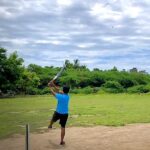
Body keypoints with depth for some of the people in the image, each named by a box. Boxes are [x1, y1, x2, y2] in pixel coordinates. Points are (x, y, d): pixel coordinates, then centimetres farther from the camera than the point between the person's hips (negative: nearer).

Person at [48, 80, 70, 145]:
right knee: (63, 127, 5)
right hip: (65, 114, 2)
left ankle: (50, 125, 63)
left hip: (58, 113, -2)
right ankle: (62, 141, 8)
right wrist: (53, 85, 6)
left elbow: (53, 92, -5)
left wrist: (50, 86, 11)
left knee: (53, 119, 32)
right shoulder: (68, 96, -3)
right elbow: (59, 91, 5)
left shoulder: (60, 96, -20)